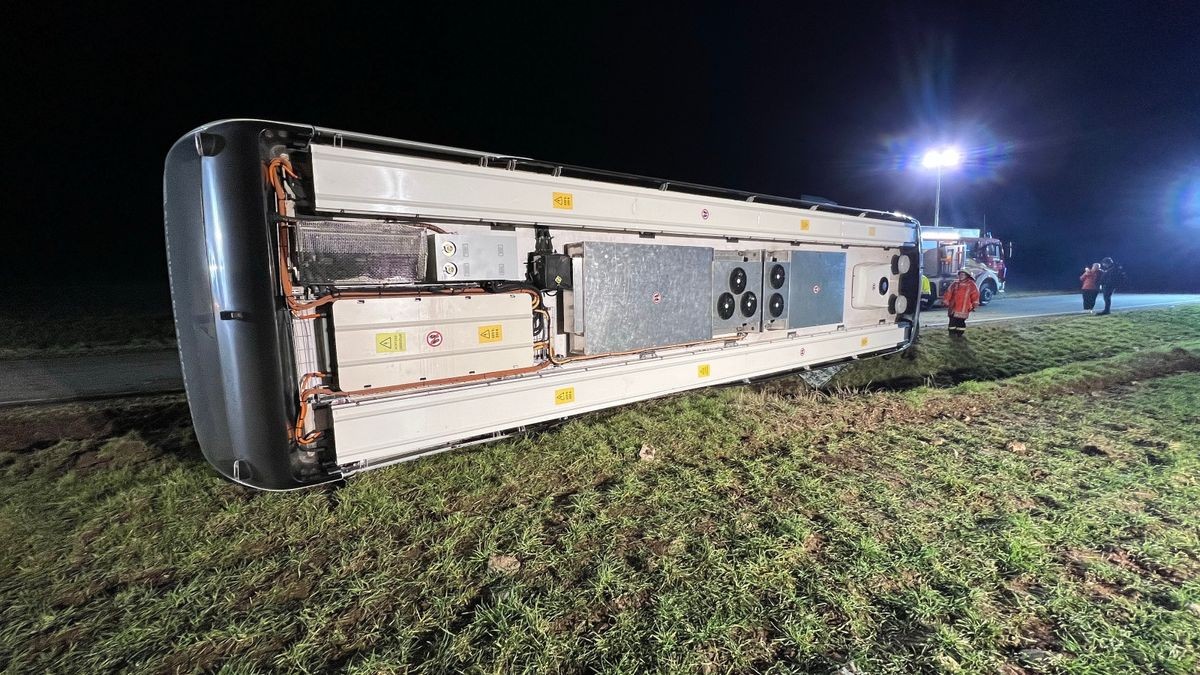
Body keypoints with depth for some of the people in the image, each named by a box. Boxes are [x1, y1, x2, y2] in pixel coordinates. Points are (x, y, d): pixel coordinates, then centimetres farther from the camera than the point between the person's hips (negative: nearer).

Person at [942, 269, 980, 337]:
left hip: (963, 308, -3)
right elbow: (949, 292, 15)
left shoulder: (971, 284, 1)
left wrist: (974, 305, -4)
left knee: (960, 321, -2)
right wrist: (946, 301, 14)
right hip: (953, 306, 3)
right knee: (952, 320, 3)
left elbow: (975, 294, -1)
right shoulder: (955, 283, 11)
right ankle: (952, 332, 11)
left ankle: (960, 333, 9)